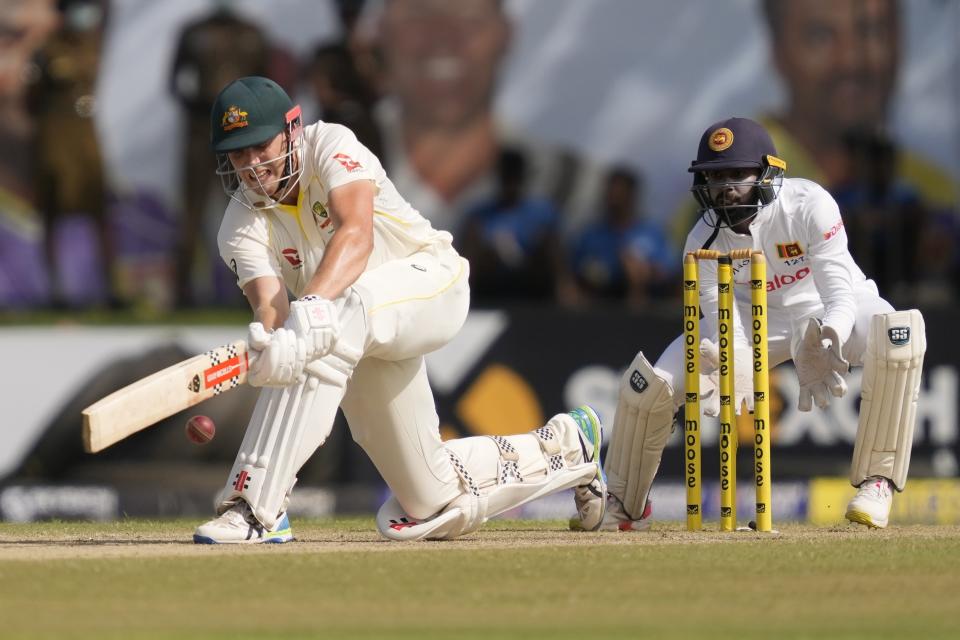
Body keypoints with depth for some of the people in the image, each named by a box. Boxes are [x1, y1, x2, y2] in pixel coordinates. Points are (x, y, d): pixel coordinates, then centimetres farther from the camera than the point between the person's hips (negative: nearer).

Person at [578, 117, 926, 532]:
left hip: (829, 313, -3)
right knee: (652, 382, -14)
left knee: (899, 334, -37)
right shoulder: (704, 241, -19)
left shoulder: (809, 205, -29)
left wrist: (823, 344, -54)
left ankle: (875, 482, -25)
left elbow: (841, 296, -31)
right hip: (755, 319, 3)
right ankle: (624, 505, 12)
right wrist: (733, 373, -46)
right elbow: (726, 327, -22)